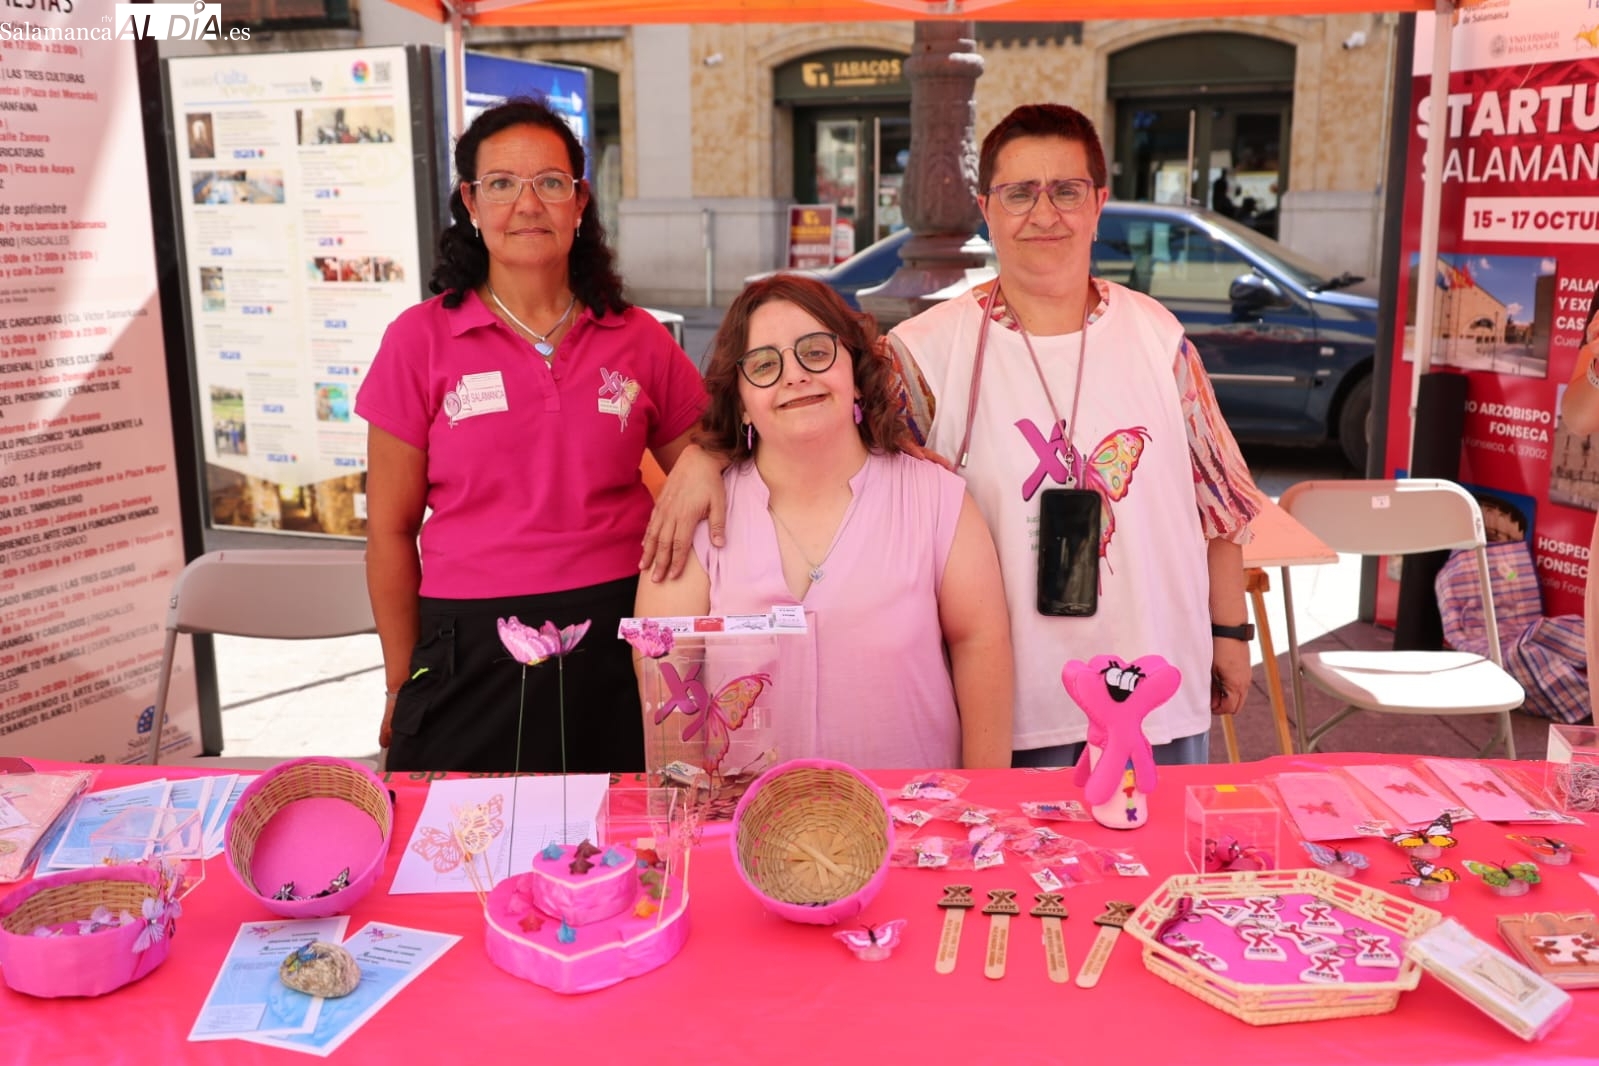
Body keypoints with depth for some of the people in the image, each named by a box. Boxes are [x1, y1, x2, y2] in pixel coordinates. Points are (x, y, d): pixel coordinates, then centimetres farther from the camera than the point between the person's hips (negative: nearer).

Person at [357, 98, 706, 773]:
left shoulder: (639, 340, 3)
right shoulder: (421, 340, -2)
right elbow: (391, 530, 0)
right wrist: (404, 687, 2)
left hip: (617, 642, 2)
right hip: (472, 656, -1)